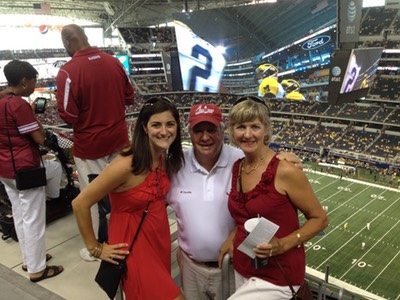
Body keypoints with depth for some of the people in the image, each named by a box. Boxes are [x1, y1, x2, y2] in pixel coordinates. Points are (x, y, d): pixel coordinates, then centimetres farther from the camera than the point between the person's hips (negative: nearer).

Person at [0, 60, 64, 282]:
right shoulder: (18, 104, -20)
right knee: (33, 219, 1)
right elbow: (40, 138, -18)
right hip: (24, 168, -9)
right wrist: (34, 115, -5)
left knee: (20, 216, 18)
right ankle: (37, 269, 12)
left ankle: (28, 259, 32)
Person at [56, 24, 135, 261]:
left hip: (89, 145, -5)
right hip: (119, 140, 5)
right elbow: (130, 98, 7)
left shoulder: (68, 71, -19)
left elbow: (68, 116, -17)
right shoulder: (114, 62, -2)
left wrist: (85, 109, 2)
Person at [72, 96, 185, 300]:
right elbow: (80, 204, -22)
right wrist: (94, 247, -13)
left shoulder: (166, 158, -4)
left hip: (160, 238, 7)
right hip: (133, 243, -7)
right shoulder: (127, 165, -28)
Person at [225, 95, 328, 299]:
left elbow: (319, 219, -9)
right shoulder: (236, 168, 0)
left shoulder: (284, 170, -18)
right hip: (241, 269, 6)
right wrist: (232, 239, 1)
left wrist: (283, 244, -21)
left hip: (276, 277, -6)